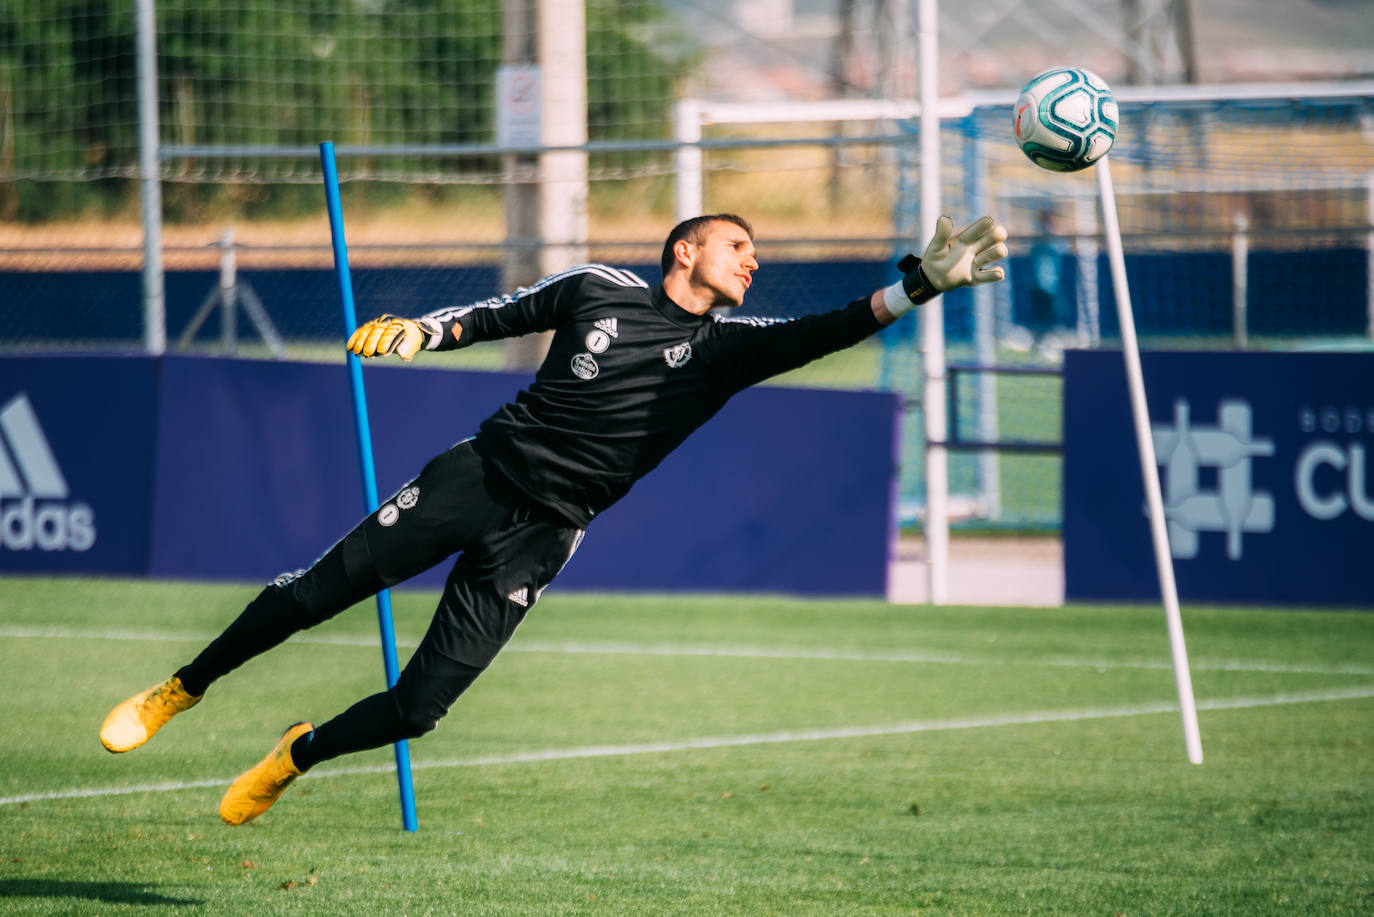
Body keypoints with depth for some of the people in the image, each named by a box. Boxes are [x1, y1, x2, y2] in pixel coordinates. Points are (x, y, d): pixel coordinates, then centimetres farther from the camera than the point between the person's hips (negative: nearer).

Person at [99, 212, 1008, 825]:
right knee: (315, 594, -2)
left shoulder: (726, 347, 0)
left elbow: (823, 334, -15)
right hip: (477, 476, 0)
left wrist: (919, 285, -28)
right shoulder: (599, 289, 3)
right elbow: (499, 315, 16)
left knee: (416, 710, -7)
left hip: (536, 540, 0)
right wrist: (421, 330, -1)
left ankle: (297, 756, 21)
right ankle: (180, 691, 20)